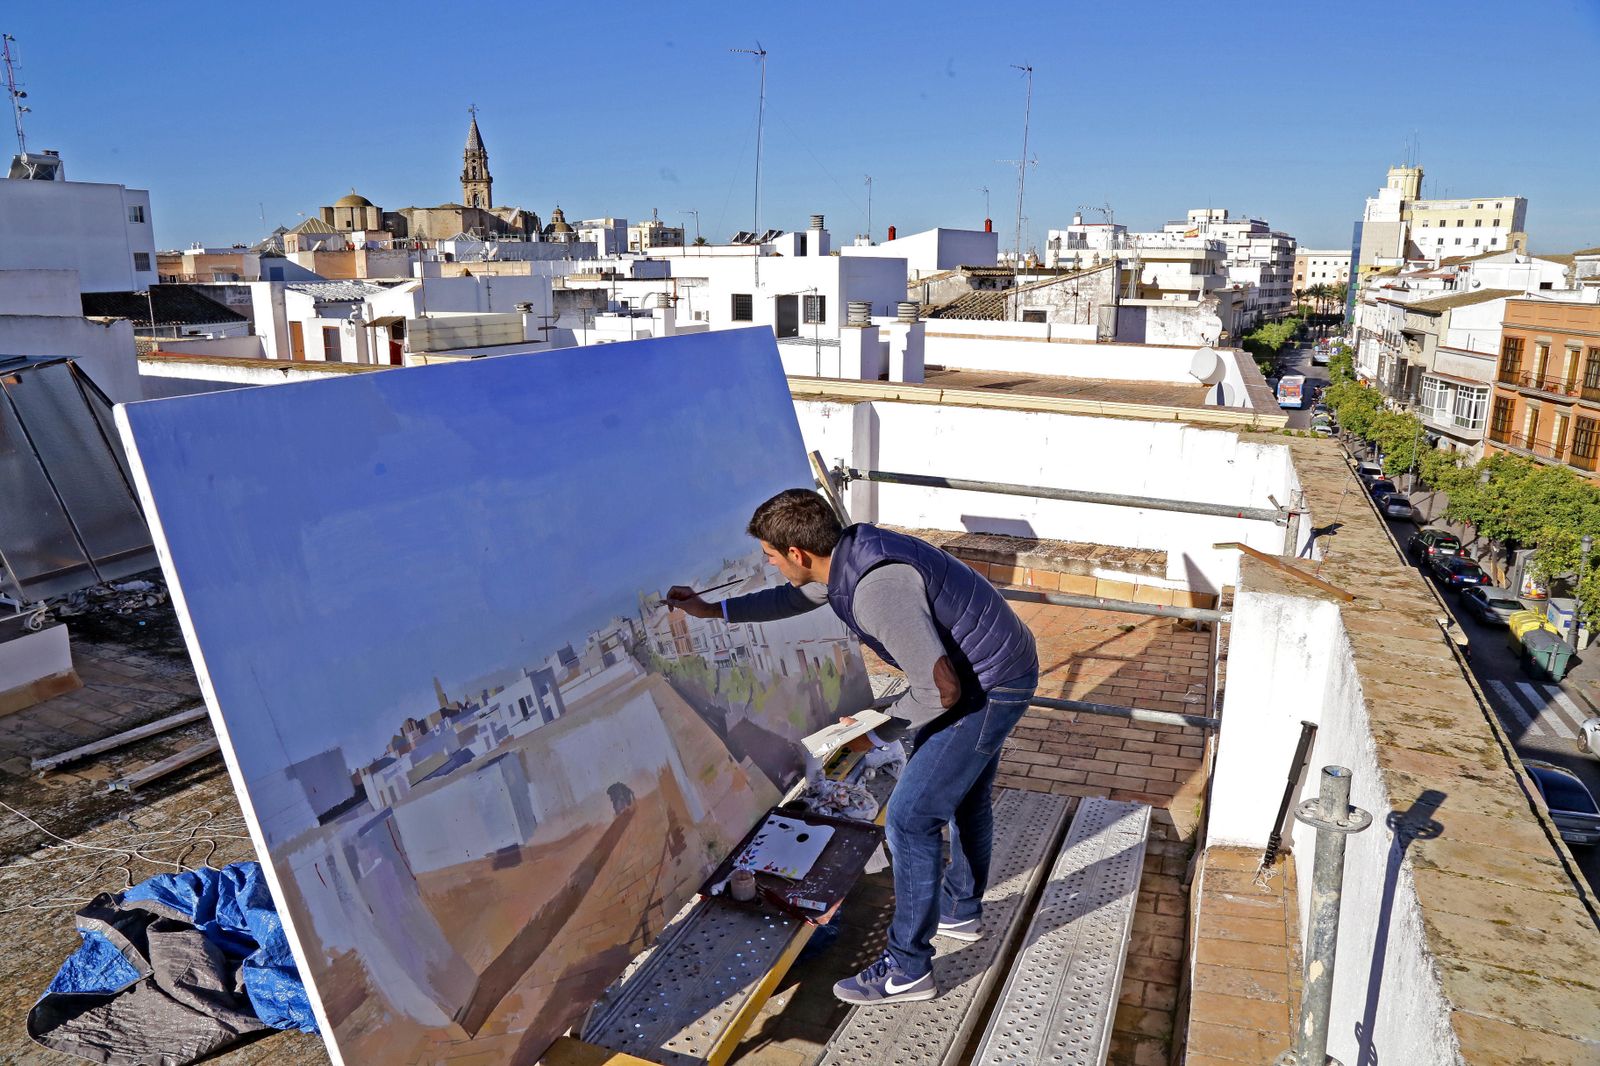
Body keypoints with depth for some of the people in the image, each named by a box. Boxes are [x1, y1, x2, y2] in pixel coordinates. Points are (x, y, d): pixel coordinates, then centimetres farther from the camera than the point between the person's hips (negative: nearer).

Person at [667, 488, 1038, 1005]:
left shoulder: (876, 589, -32)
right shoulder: (849, 551, -2)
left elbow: (942, 690, -30)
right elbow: (799, 595, 21)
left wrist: (887, 722, -10)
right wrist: (713, 609, 24)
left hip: (989, 687, -10)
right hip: (998, 668, 10)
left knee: (911, 816, -5)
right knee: (964, 793, 26)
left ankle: (907, 969, 8)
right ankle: (961, 910, 47)